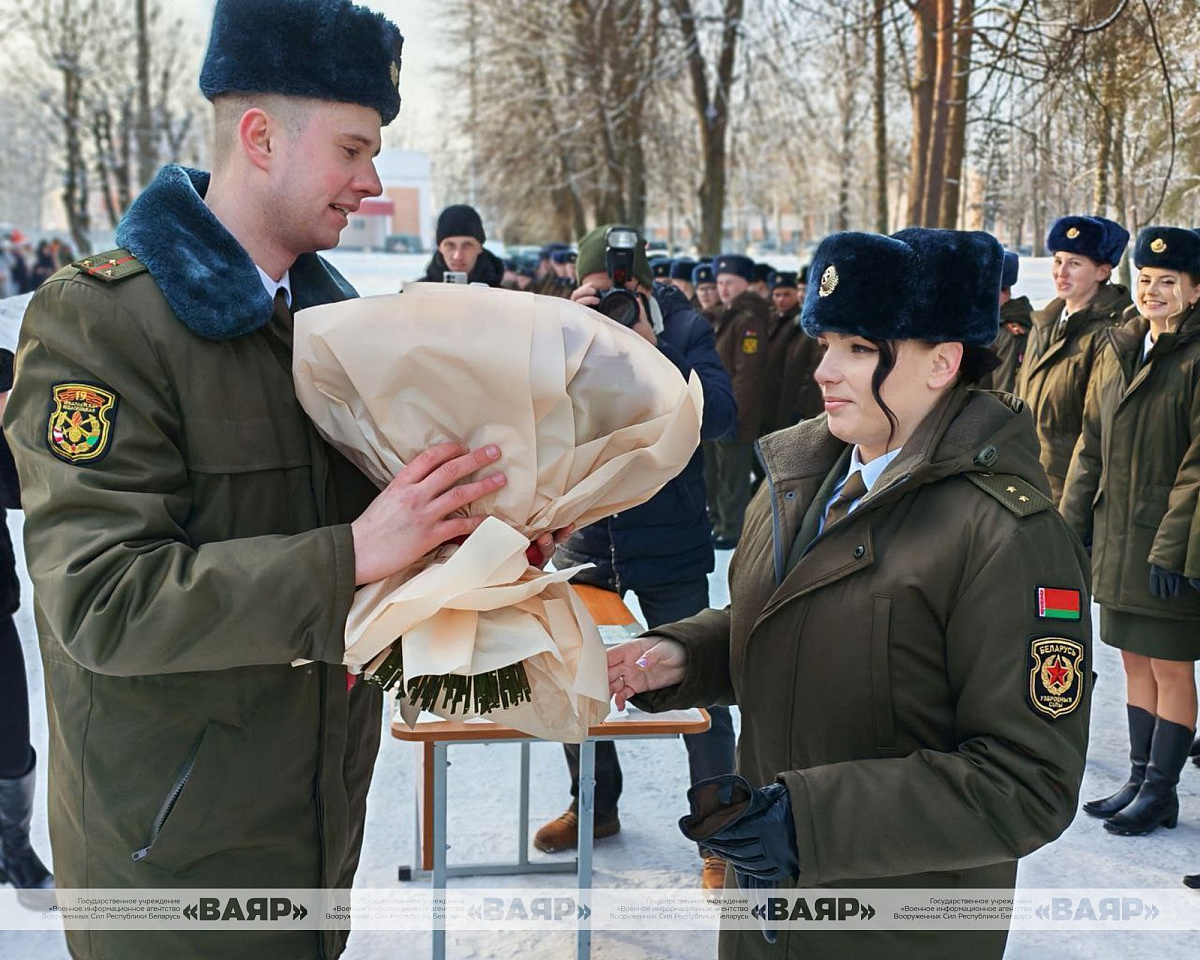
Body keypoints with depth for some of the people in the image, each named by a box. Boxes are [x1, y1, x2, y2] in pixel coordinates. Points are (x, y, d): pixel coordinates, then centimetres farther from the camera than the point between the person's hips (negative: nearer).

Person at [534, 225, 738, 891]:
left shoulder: (685, 330, -8)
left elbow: (719, 416, -20)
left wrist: (652, 352, -27)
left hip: (669, 543, -3)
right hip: (586, 533, 4)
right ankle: (595, 805, 35)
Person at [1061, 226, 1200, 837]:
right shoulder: (1118, 349, 10)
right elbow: (1092, 443, 14)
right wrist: (1072, 524, 10)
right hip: (1119, 536, 7)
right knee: (1136, 662, 14)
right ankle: (1141, 780, 25)